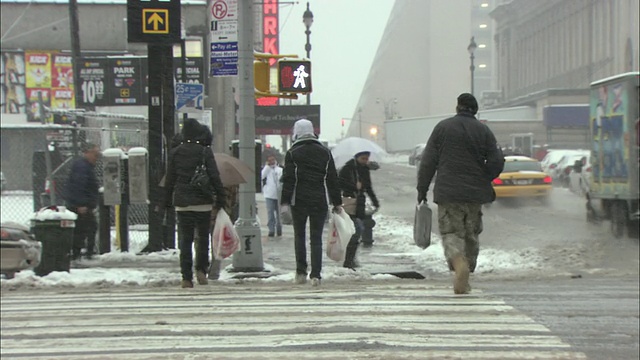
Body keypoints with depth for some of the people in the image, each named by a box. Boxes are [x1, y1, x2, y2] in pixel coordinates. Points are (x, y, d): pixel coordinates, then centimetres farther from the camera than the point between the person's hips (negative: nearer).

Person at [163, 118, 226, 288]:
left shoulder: (175, 153, 4)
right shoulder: (205, 152, -5)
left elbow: (170, 179, 8)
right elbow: (215, 177, -6)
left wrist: (167, 201, 15)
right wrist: (220, 198, -1)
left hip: (182, 203, 2)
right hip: (203, 203, -2)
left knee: (185, 240, 4)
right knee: (203, 237, 11)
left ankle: (186, 277, 0)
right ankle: (201, 269, -1)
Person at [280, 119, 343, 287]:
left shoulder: (292, 154, -2)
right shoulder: (325, 152, 8)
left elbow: (288, 179, -7)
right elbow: (332, 179, 8)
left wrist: (285, 202, -6)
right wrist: (337, 203, 11)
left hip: (299, 201, -2)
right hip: (320, 201, 2)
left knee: (299, 236, 11)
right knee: (316, 238, 3)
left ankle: (301, 272, 7)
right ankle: (316, 275, -5)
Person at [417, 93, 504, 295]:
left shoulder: (442, 127, 1)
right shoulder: (484, 131, 3)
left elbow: (428, 161, 0)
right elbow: (496, 162, -1)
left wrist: (422, 189, 5)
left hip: (448, 192, -2)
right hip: (475, 194, 2)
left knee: (451, 232, -1)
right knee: (471, 235, 13)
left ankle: (460, 265, -29)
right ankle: (464, 280, 16)